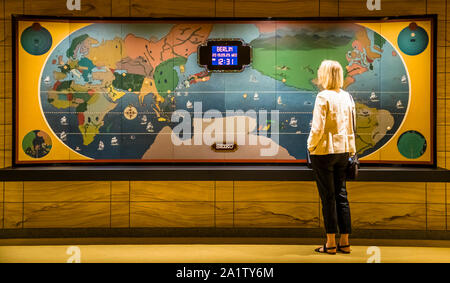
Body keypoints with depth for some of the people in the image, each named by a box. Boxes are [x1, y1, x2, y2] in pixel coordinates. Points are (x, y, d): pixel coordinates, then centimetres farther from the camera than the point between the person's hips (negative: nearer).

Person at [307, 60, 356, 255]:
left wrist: (310, 146, -3)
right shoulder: (347, 97, 7)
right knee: (341, 195, 11)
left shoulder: (323, 97, -13)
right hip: (343, 151, 6)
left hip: (324, 152, -6)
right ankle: (345, 242, 17)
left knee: (328, 198, 0)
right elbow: (351, 127, 12)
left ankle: (331, 244, 7)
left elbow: (317, 128, -18)